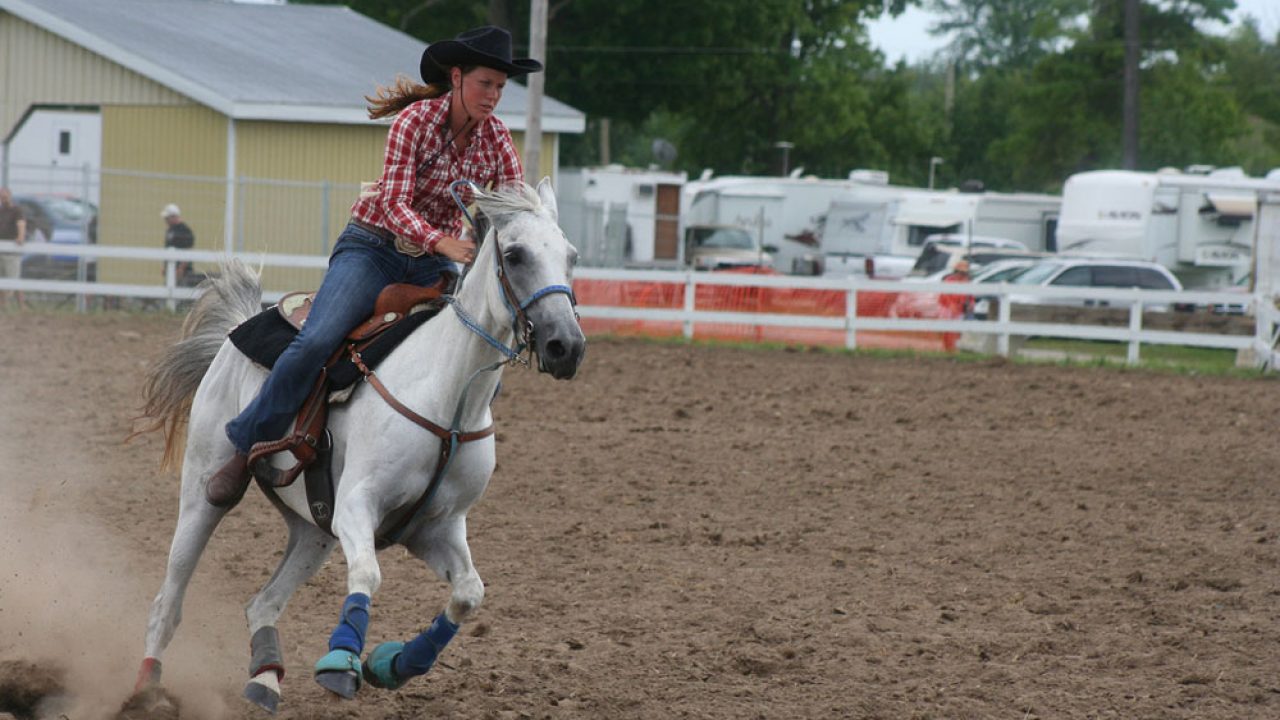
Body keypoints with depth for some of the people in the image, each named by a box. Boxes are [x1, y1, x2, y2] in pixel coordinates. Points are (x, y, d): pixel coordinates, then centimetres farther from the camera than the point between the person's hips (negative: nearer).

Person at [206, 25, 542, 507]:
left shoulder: (496, 138, -2)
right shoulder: (416, 120, -16)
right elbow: (395, 204, -23)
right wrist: (443, 243, -41)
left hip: (432, 265, 5)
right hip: (373, 246, -5)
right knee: (317, 342, -27)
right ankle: (245, 449, -15)